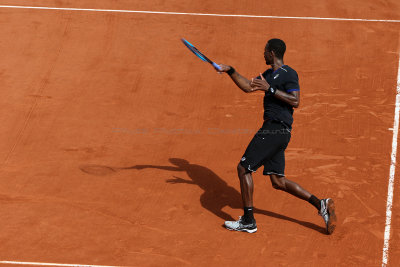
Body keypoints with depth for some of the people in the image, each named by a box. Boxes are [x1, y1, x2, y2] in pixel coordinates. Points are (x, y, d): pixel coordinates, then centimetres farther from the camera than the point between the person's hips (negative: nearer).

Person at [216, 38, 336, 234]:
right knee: (278, 182, 9)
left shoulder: (289, 74, -8)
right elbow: (247, 87, 28)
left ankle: (248, 221, 0)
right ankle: (321, 205, 6)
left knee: (244, 168, -5)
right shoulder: (269, 74, 20)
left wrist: (270, 89, -20)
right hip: (272, 130, 10)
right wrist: (231, 71, 19)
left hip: (276, 130, -10)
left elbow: (295, 101, -18)